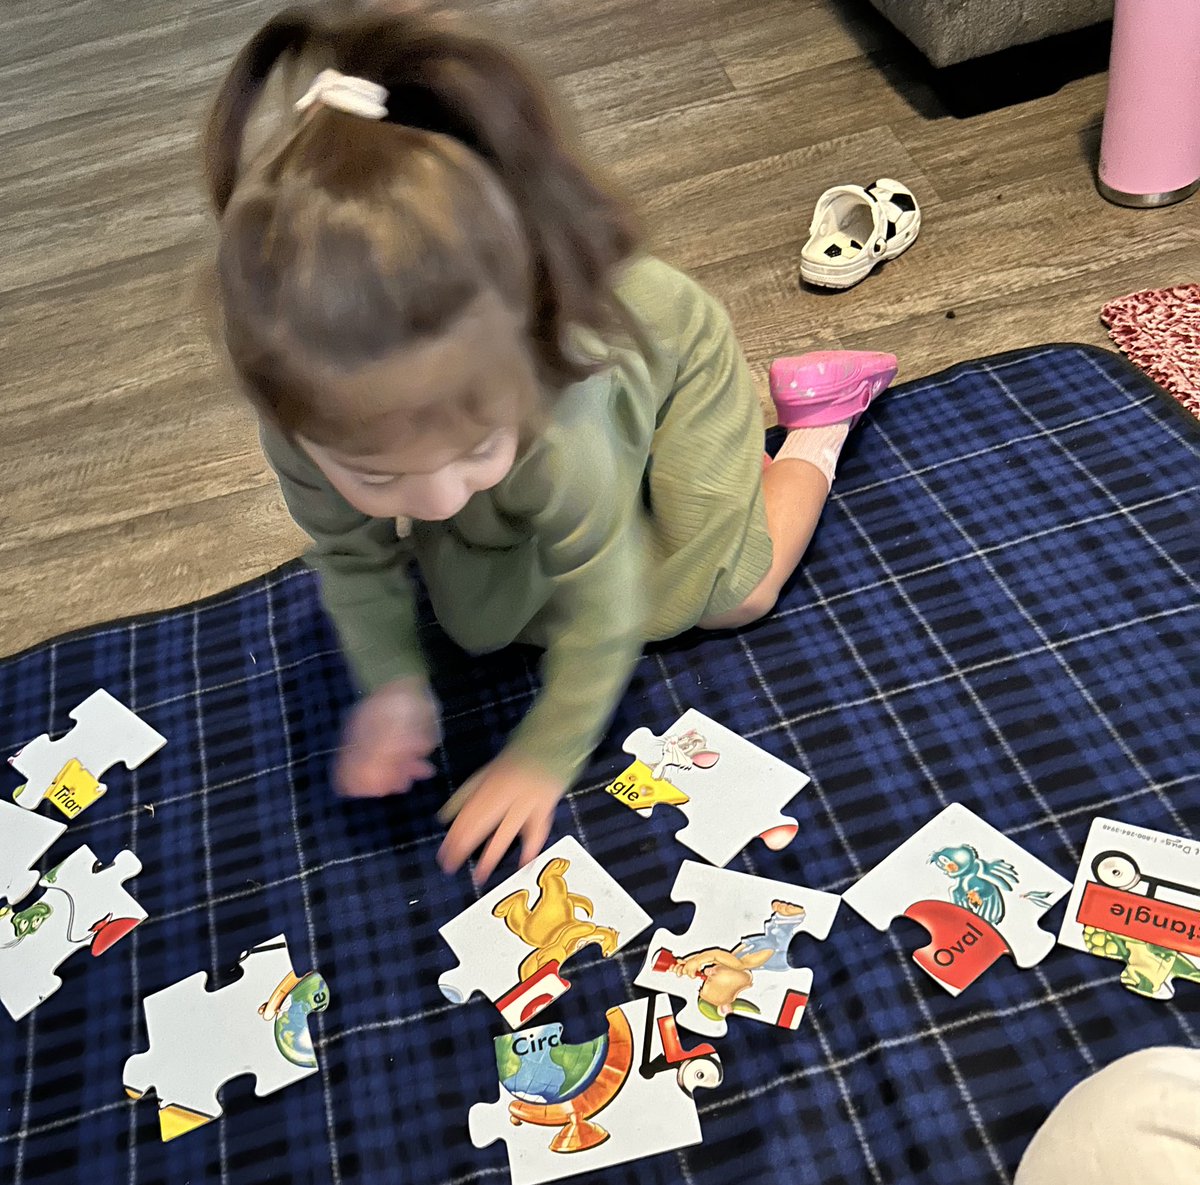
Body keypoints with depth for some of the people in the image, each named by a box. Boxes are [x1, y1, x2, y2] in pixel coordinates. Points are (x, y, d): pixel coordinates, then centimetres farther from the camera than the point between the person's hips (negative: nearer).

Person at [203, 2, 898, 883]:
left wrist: (546, 760, -25)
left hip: (663, 344, -3)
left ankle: (817, 423, 16)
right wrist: (392, 683, -21)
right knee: (479, 625, 6)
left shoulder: (560, 425, -48)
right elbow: (352, 562, -14)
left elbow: (605, 613, -33)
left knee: (730, 594, -9)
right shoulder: (314, 431, -36)